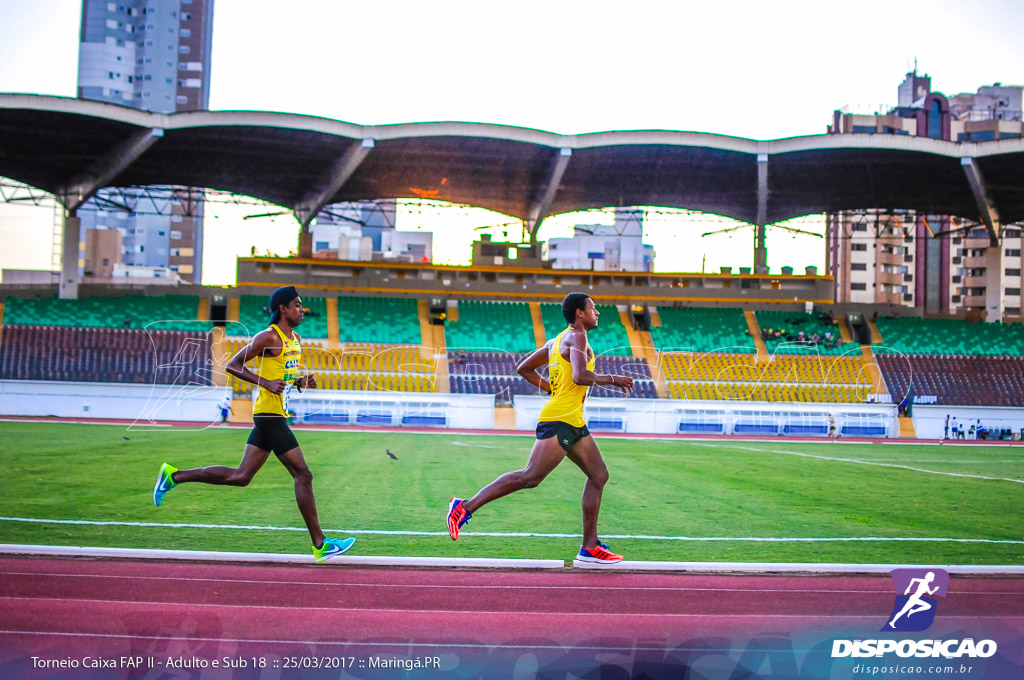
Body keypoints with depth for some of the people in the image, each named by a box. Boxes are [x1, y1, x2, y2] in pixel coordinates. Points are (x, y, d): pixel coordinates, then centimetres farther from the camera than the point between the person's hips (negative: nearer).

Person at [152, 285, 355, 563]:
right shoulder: (270, 337, -11)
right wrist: (267, 383, -20)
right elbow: (233, 365, -11)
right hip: (270, 414, -10)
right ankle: (320, 544, 1)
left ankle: (174, 476, 15)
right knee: (303, 475, -5)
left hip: (273, 416, 10)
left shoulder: (296, 340, 16)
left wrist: (301, 382, 7)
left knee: (241, 476, 10)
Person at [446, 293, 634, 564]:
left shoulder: (556, 341, 21)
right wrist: (612, 379, -11)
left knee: (599, 476, 9)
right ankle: (466, 507, -12)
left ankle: (590, 547, 10)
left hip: (574, 423, 11)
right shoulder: (576, 338, -8)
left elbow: (524, 369, 24)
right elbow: (580, 376, -25)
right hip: (559, 420, -11)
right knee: (531, 476, -16)